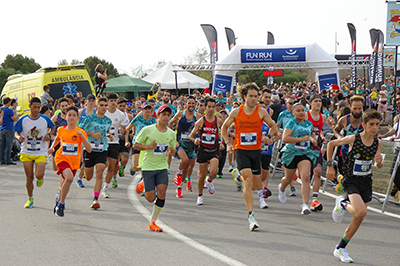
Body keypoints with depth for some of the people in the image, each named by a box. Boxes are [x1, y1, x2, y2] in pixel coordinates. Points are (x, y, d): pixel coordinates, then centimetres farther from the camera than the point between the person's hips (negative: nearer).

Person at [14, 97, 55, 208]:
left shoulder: (45, 119, -4)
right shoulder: (23, 120, -4)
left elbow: (52, 127, 15)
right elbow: (16, 133, 4)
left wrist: (49, 134, -5)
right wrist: (19, 137, -19)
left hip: (41, 153, -1)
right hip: (26, 152, 1)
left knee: (39, 175, -19)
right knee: (29, 177, 3)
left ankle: (40, 178, 19)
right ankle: (30, 199, 21)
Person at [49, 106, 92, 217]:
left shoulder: (80, 132, -6)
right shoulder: (61, 130, 0)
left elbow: (89, 150, -13)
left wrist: (82, 136, -23)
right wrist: (52, 147, 11)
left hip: (74, 161, 1)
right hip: (62, 158, -1)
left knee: (66, 182, 13)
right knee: (69, 177, -27)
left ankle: (58, 202, 43)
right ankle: (61, 203, -13)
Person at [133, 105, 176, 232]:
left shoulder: (171, 133, 5)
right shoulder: (147, 130, -8)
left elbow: (173, 149, 18)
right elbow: (135, 145, -3)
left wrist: (172, 149, -7)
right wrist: (149, 146, -18)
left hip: (162, 167, 3)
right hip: (148, 167, -3)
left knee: (162, 194, -12)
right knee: (151, 198, -4)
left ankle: (153, 222, 6)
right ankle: (143, 184, 33)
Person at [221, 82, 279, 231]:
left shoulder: (261, 112, -2)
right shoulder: (236, 112, -1)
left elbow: (273, 126, 12)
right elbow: (224, 127, 13)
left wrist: (269, 136, -7)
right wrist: (228, 143, 4)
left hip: (256, 150, 2)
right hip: (241, 150, -2)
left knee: (255, 181, 8)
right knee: (248, 180, -18)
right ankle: (251, 216, -19)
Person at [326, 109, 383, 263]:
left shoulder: (378, 142, -2)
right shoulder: (353, 139, -15)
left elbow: (379, 166, 8)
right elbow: (331, 144, -1)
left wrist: (379, 161, -16)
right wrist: (330, 166, -1)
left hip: (366, 181, 5)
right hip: (351, 181, -5)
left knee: (359, 219, 7)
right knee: (361, 212, -26)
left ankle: (340, 249, 22)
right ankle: (342, 203, 8)